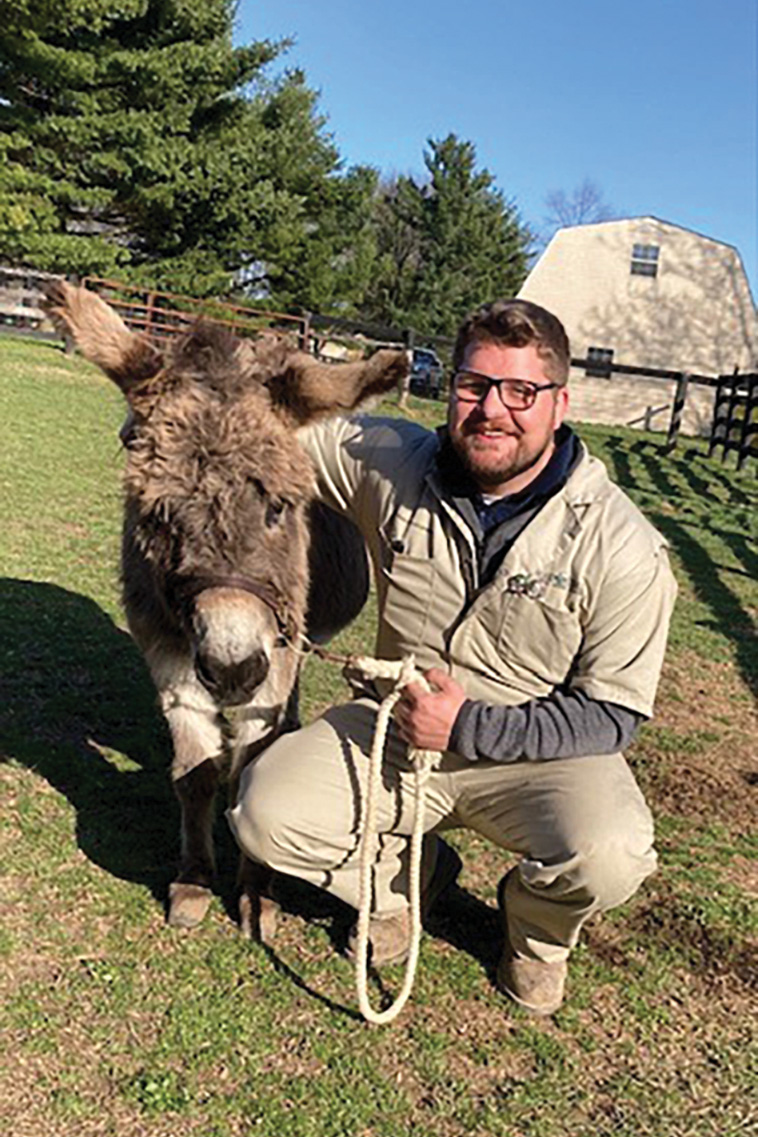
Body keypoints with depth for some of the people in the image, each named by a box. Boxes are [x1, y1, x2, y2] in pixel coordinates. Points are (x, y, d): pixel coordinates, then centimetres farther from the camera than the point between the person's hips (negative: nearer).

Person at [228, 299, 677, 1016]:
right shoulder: (391, 466, -9)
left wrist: (472, 727, -23)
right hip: (397, 728, 3)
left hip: (541, 751, -2)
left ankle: (535, 927, 10)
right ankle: (407, 876, 16)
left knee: (607, 858, -31)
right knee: (265, 814, -17)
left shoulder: (623, 547, -17)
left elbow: (611, 715, -13)